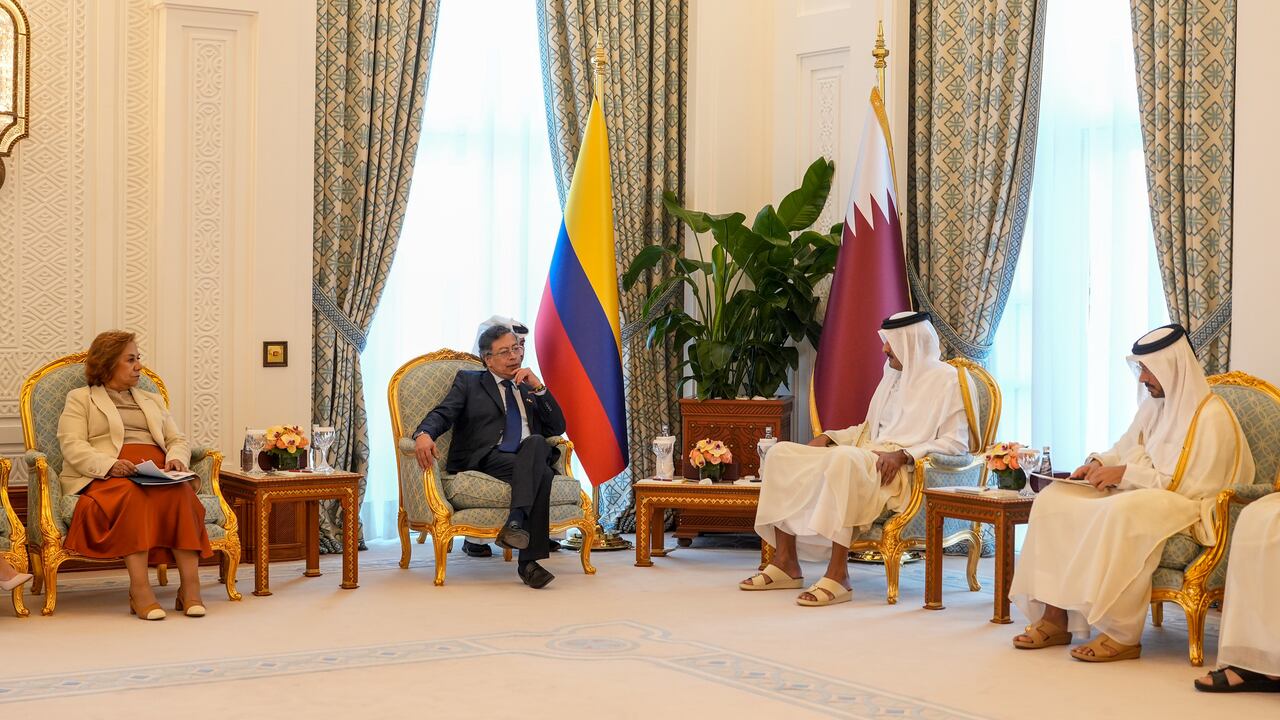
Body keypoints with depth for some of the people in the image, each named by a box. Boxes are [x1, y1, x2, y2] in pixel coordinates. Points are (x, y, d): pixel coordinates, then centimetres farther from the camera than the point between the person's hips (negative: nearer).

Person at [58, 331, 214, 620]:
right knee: (132, 495, -39)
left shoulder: (153, 400, 32)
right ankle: (140, 590, -44)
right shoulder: (80, 399, 16)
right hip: (105, 476, -3)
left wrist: (176, 459, -2)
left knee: (181, 492, -33)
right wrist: (110, 465, -19)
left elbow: (178, 440, 24)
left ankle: (191, 587, -41)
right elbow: (72, 446, 0)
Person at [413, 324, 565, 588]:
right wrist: (424, 433, -19)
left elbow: (557, 427, 19)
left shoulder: (530, 388, 30)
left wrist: (538, 387, 8)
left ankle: (516, 523, -45)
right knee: (541, 475, -34)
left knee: (535, 442, -36)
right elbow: (442, 414, 5)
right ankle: (529, 560, -39)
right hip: (486, 459, -3)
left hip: (531, 457, 3)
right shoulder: (468, 381, 21)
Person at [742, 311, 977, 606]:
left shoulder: (947, 380, -2)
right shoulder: (893, 376, 23)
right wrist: (828, 437, 12)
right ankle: (785, 563, -10)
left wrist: (903, 454, -21)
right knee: (781, 453, -5)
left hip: (908, 471, -9)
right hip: (868, 456, 9)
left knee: (846, 458, -41)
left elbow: (955, 442, -10)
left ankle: (838, 573, -41)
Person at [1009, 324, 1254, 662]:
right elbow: (1125, 450, 24)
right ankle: (1054, 617, -16)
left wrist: (1126, 474, -20)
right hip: (1139, 495, 9)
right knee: (1053, 499, -9)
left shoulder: (1212, 416, -13)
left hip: (1188, 512, -9)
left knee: (1120, 514, -40)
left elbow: (1195, 486, -19)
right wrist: (1099, 463, 0)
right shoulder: (1154, 405, 13)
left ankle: (1123, 634, -34)